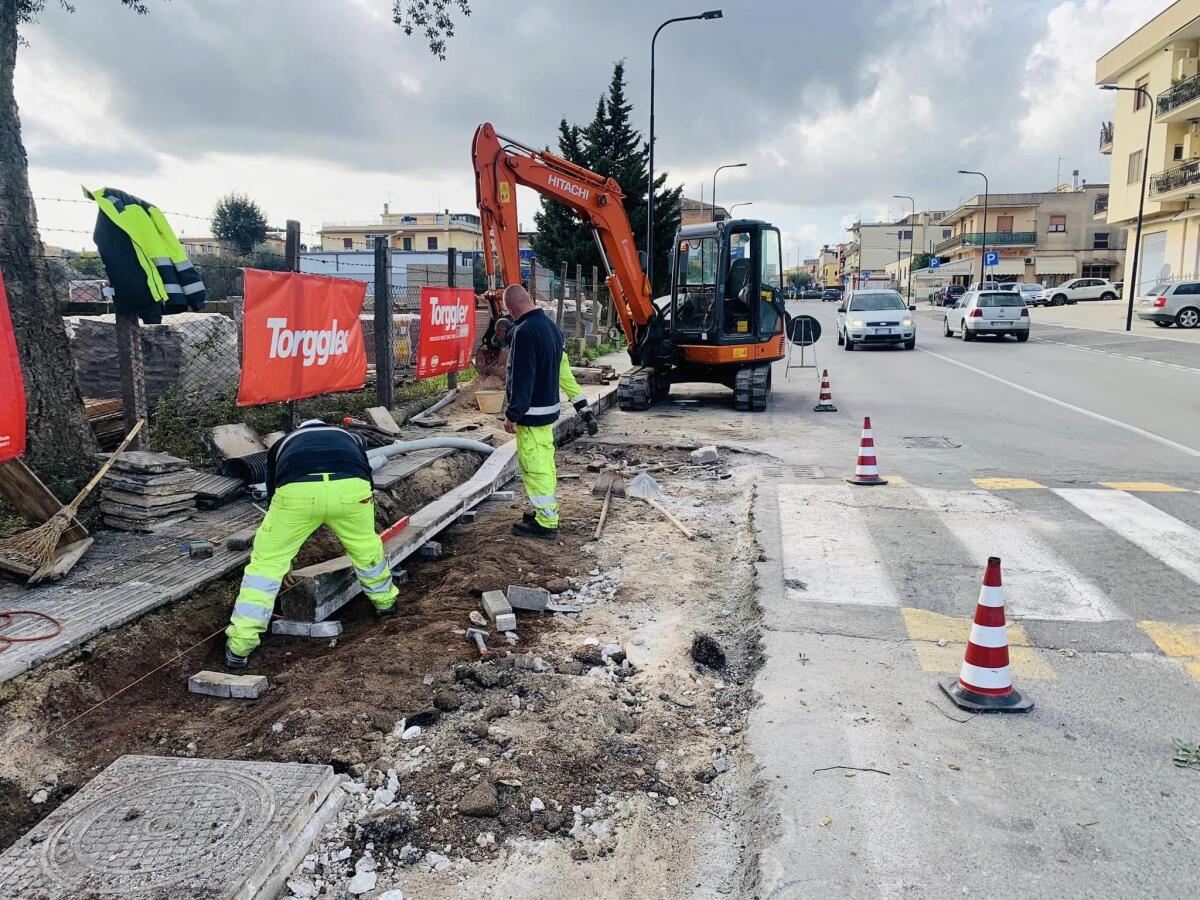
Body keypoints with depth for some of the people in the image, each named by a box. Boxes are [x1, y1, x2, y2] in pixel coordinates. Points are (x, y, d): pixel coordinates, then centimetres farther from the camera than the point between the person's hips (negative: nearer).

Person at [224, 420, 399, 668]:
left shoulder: (282, 444, 42)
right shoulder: (352, 438, 44)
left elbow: (274, 500, 45)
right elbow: (367, 484, 48)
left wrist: (283, 557, 57)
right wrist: (359, 543, 62)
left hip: (297, 490, -1)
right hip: (349, 488, 1)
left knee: (267, 560, 17)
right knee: (366, 546, 30)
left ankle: (239, 647, 16)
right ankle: (385, 602, 51)